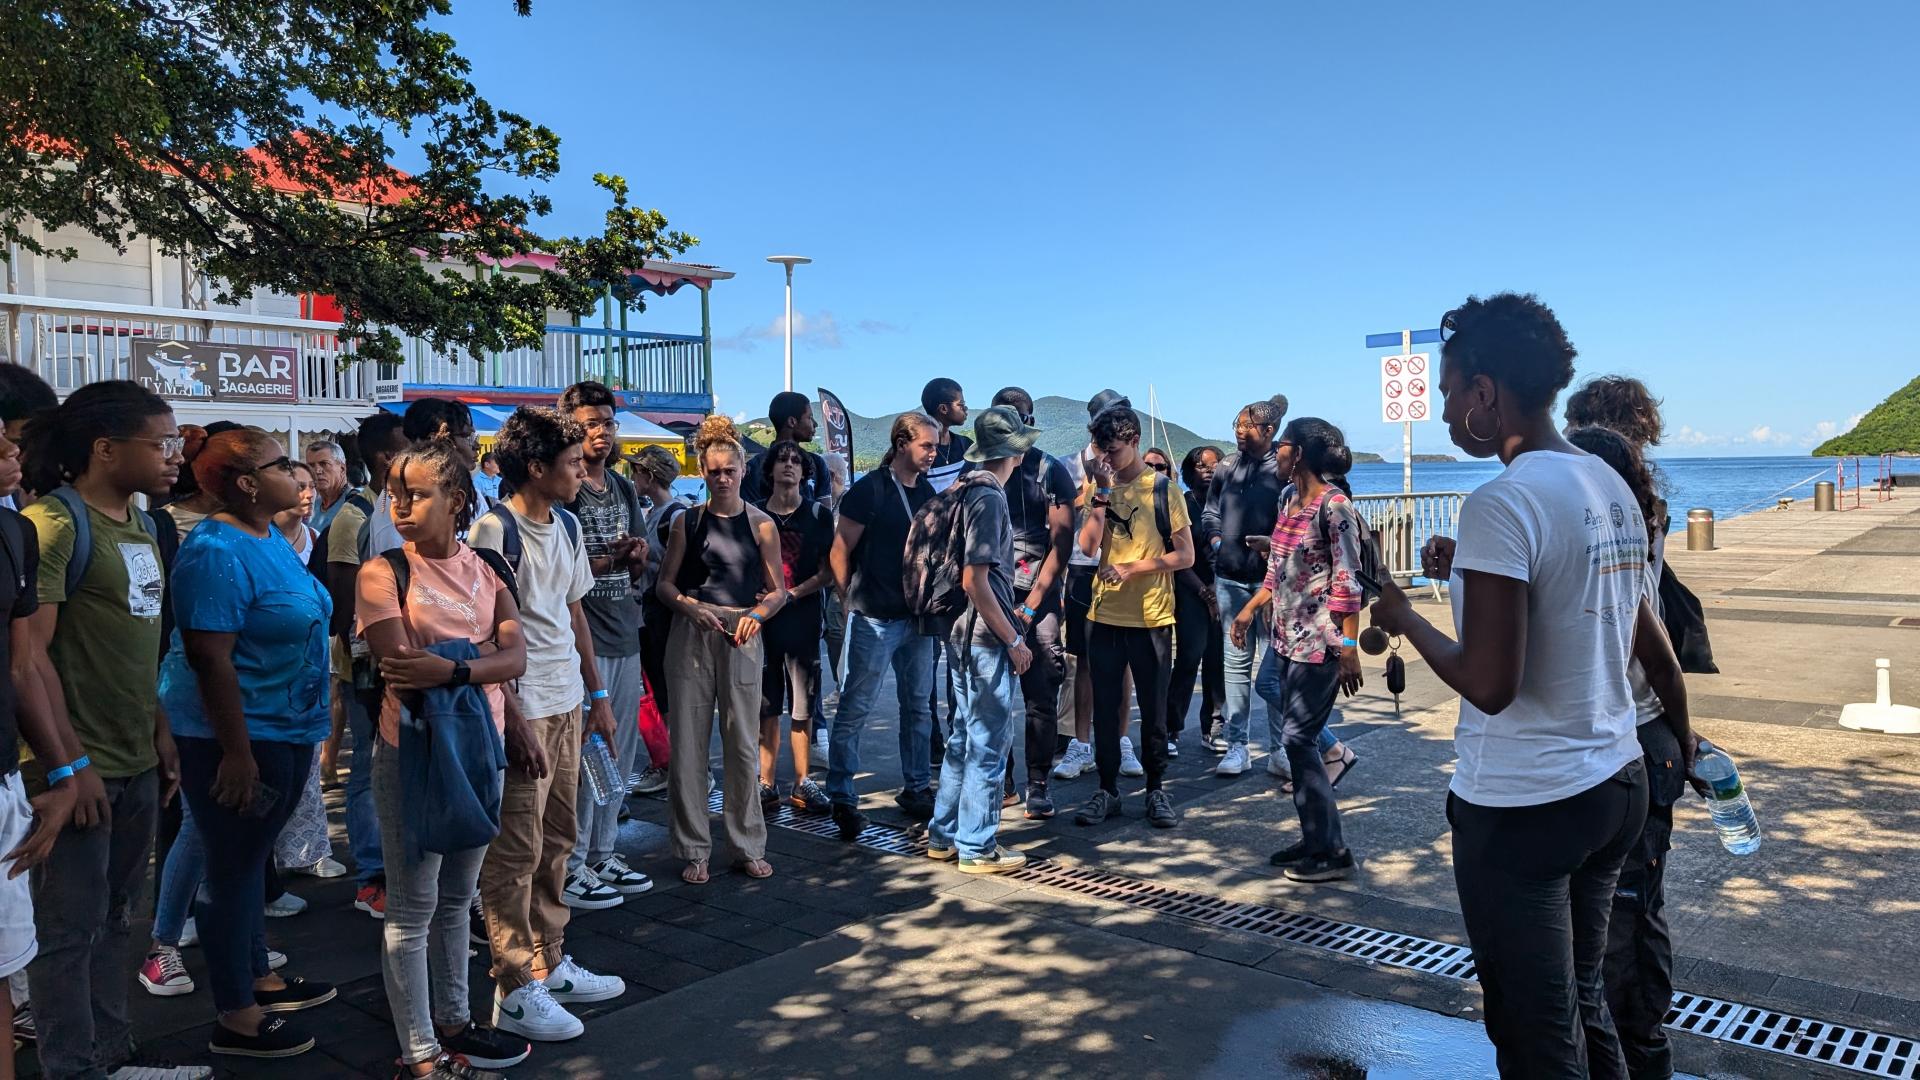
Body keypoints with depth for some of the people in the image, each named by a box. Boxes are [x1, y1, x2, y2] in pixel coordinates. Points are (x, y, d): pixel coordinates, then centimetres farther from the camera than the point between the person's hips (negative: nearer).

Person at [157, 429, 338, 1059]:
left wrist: (308, 729, 21)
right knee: (233, 868, 3)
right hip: (239, 736, -9)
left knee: (251, 859, 21)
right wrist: (236, 752, -24)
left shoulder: (271, 538, 8)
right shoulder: (216, 552, -21)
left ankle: (259, 977, 36)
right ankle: (235, 1020, 15)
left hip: (286, 730, 9)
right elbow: (210, 658, -24)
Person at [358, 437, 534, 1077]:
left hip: (479, 748, 5)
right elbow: (403, 674, -19)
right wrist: (482, 649, -16)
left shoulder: (485, 570, 5)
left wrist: (449, 668, -25)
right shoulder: (383, 573, -8)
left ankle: (453, 1021, 34)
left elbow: (515, 660, -9)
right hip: (414, 752, -5)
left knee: (457, 899, 18)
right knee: (413, 909, 5)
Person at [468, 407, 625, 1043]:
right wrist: (514, 720, -18)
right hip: (521, 711, -8)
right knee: (516, 852, 0)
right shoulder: (494, 530, -14)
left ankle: (548, 965, 28)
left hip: (567, 705, 8)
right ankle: (514, 992, 11)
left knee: (556, 842, 15)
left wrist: (596, 694, 16)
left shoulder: (567, 525, 10)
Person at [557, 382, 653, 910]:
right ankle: (570, 868, 6)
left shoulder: (625, 489, 16)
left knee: (619, 752, 12)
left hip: (624, 635, 8)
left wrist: (633, 554, -4)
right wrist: (609, 560, -12)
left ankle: (602, 855, 24)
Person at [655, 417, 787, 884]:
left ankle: (749, 847, 17)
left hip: (742, 639, 0)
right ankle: (694, 850, 13)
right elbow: (665, 583, 7)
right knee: (689, 745, 2)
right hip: (691, 636, 1)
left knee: (743, 744, 4)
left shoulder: (761, 525, 4)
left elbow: (778, 591, 7)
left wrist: (757, 614, -13)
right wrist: (690, 607, -12)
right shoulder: (687, 522, 6)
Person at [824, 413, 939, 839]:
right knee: (855, 710, -3)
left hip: (917, 617, 7)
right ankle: (842, 798, 5)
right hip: (875, 620, -7)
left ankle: (916, 789, 26)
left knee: (918, 706, 14)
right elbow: (840, 552, -7)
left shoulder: (927, 492, 10)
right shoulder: (869, 490, -9)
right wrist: (848, 603, -5)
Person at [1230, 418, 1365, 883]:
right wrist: (1250, 608, 20)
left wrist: (1349, 648, -19)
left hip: (1318, 639, -8)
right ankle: (1314, 839, 23)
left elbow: (1347, 581, -16)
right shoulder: (1289, 496, 11)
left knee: (1297, 738, -6)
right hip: (1287, 633, 8)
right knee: (1296, 737, 11)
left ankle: (1331, 852, 5)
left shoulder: (1334, 504, -14)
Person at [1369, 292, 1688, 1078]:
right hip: (1615, 785, 8)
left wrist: (1405, 618, -8)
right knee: (1584, 1008, 21)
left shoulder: (1503, 502, -19)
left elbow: (1489, 685, -22)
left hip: (1520, 807, -8)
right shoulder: (1612, 488, 6)